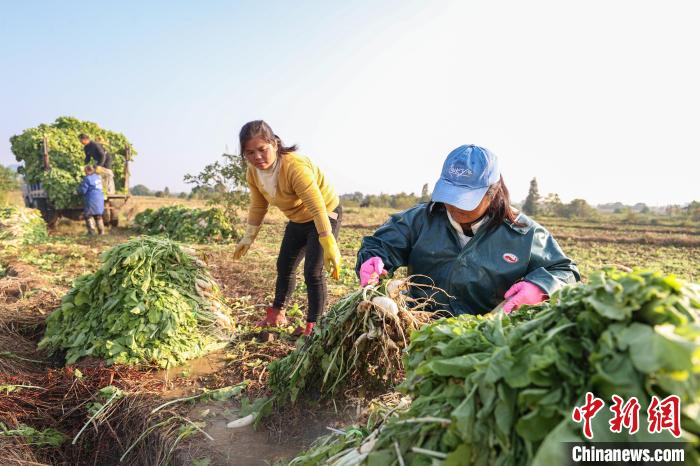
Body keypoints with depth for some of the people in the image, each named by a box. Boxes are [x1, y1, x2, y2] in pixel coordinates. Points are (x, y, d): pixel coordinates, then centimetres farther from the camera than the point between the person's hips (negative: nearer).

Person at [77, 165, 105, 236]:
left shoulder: (87, 178, -12)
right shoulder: (98, 177, 12)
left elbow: (82, 190, -13)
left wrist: (78, 189, 10)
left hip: (91, 199, -7)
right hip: (100, 199, 8)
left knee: (88, 215, 3)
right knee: (98, 216, 16)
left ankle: (91, 230, -3)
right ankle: (101, 231, 16)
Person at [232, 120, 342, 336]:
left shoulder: (295, 166, -36)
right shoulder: (253, 173, -12)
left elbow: (317, 207, -41)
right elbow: (258, 207, 4)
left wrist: (330, 246, -47)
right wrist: (248, 238, 4)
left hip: (325, 215, -8)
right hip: (297, 220, 8)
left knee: (313, 272, -14)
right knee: (284, 266, 17)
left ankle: (313, 324, 2)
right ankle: (277, 314, 36)